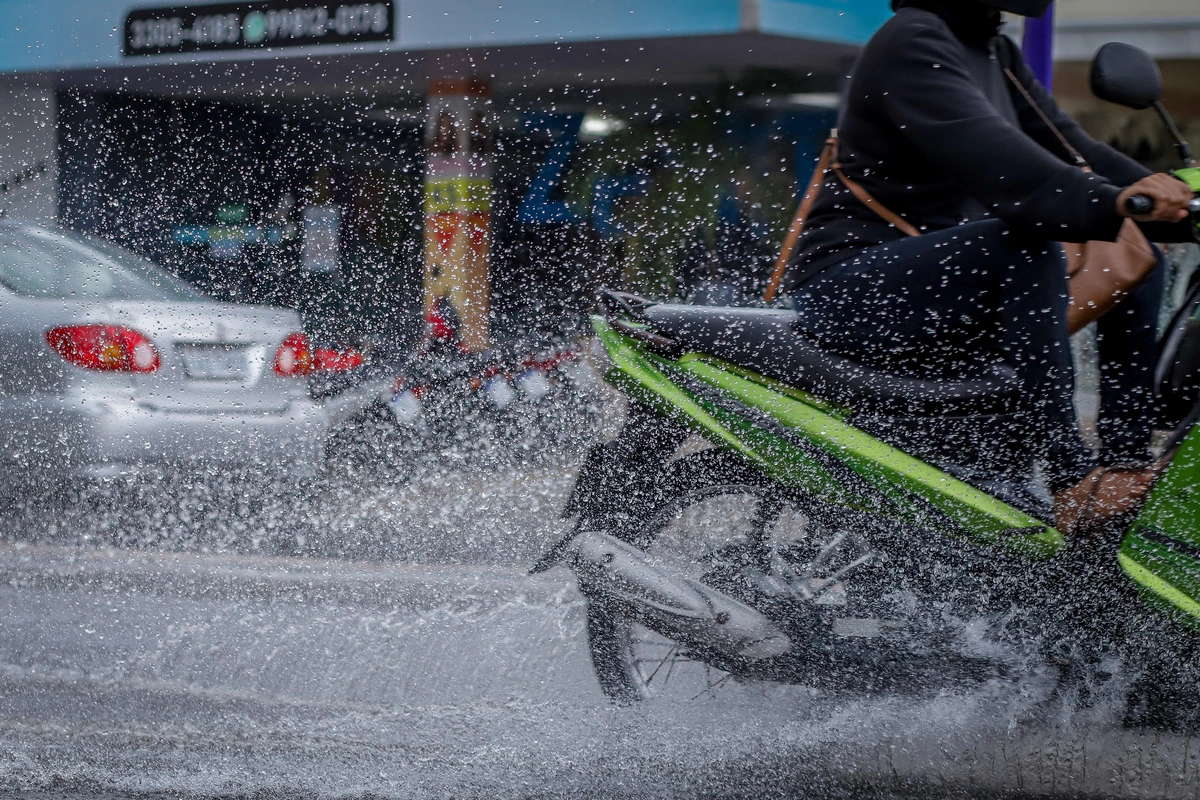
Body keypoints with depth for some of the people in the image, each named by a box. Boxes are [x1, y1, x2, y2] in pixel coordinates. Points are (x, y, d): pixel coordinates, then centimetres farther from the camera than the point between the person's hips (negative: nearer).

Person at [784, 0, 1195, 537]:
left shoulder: (996, 53, 16)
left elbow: (1071, 149, 10)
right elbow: (987, 156, -32)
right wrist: (1110, 204, -46)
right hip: (847, 287, -10)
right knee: (1026, 238, -34)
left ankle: (1129, 462, -9)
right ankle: (1072, 483, -36)